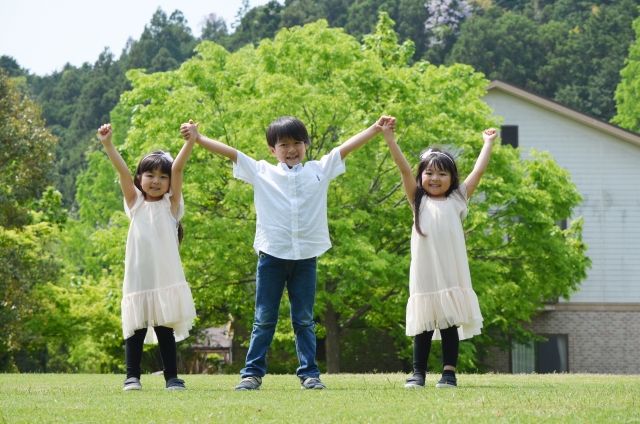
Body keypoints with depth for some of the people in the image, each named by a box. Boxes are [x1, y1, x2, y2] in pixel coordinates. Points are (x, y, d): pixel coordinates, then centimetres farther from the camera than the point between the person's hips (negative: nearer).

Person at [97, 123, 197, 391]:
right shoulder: (136, 204, 9)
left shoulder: (171, 205, 7)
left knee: (165, 329, 3)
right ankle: (132, 376, 7)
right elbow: (122, 170, -2)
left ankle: (172, 377, 8)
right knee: (136, 329, 1)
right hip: (138, 277, 1)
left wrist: (190, 141, -14)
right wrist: (107, 143, -13)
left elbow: (177, 168, -5)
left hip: (166, 278, -1)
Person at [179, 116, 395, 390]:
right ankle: (252, 373, 7)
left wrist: (377, 128, 5)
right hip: (271, 254, -1)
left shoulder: (319, 171, 8)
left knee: (304, 320, 7)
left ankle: (309, 373, 10)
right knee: (264, 319, 4)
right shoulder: (261, 172, 5)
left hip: (306, 256, 1)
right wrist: (197, 138, -8)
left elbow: (347, 146, 8)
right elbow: (230, 152, -1)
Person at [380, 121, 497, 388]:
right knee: (423, 327, 4)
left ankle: (449, 372, 5)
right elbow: (404, 168, 3)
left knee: (450, 325, 2)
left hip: (452, 275, 0)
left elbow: (478, 171, 11)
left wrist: (488, 143, 16)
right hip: (424, 277, 1)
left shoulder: (457, 201, 10)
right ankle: (418, 373, 8)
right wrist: (389, 138, -5)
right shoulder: (419, 201, 10)